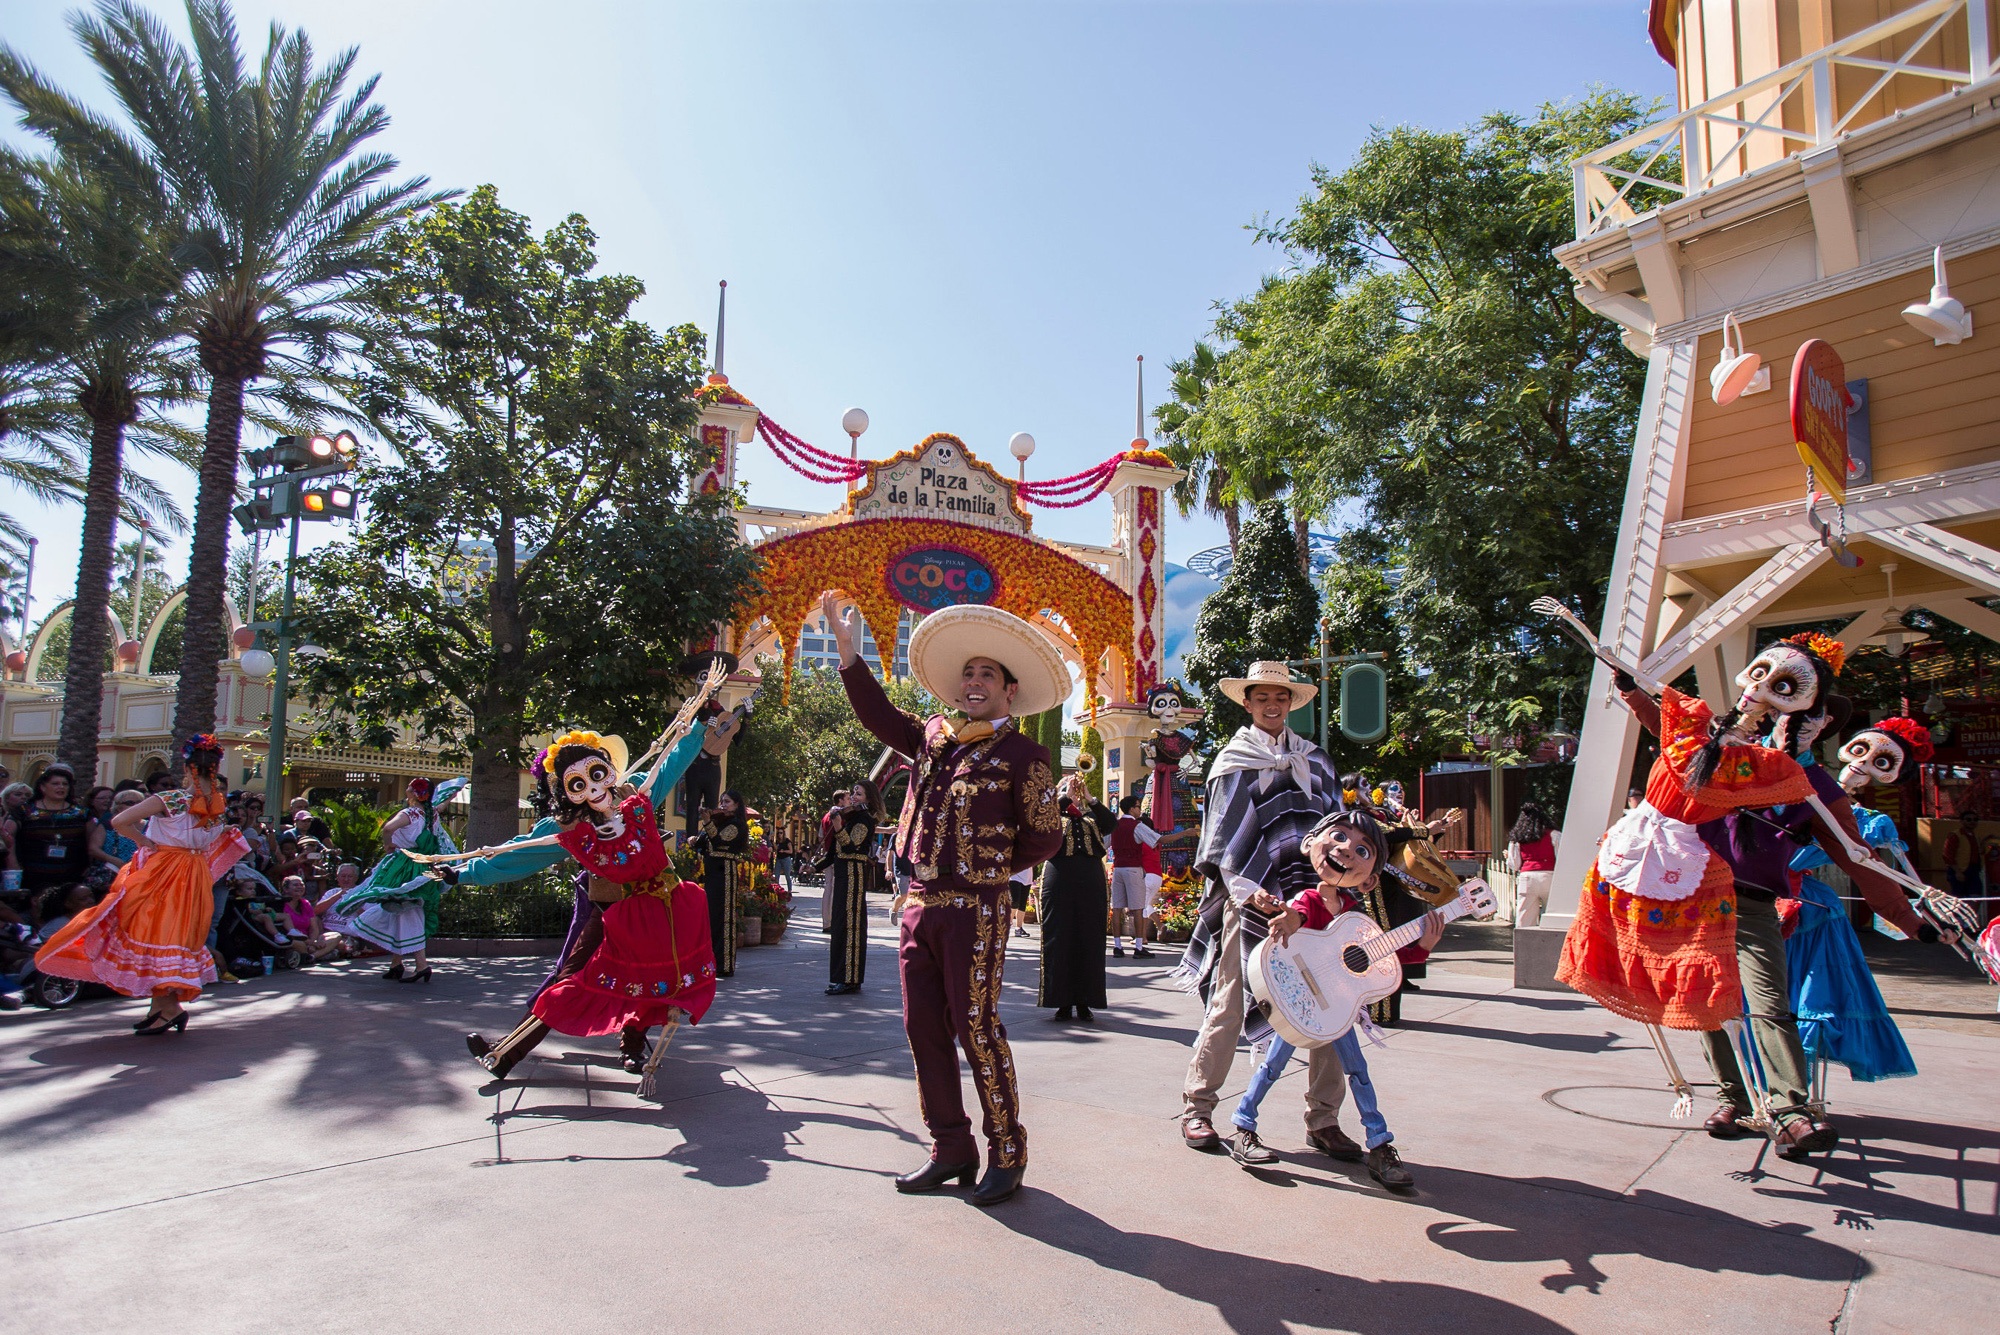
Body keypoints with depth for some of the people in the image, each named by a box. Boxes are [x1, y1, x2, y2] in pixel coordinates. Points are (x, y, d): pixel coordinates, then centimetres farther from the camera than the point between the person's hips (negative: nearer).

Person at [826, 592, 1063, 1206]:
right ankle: (951, 1149, 22)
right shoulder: (934, 737, 12)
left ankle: (1007, 1155, 11)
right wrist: (846, 645, 12)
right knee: (924, 1028, 9)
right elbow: (878, 714, 17)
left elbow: (1045, 836, -1)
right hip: (920, 903, 6)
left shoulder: (1022, 753, -3)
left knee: (976, 1029, -4)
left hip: (974, 910, -6)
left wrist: (991, 868, 1)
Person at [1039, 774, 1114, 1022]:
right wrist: (1067, 797, -8)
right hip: (1059, 882, -2)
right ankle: (1061, 1002, 5)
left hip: (1090, 884, 2)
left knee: (1089, 942, 2)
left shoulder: (1092, 818, 17)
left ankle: (1084, 1002, 9)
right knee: (1059, 941, -1)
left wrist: (1088, 797, -3)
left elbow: (1112, 822, -2)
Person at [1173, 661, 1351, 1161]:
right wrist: (1248, 890, -15)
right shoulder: (1233, 762, 7)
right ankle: (1196, 1108, 8)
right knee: (1229, 1004, -3)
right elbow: (1224, 839, -1)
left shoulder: (1315, 760, 18)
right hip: (1250, 901, -3)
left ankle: (1323, 1119, 12)